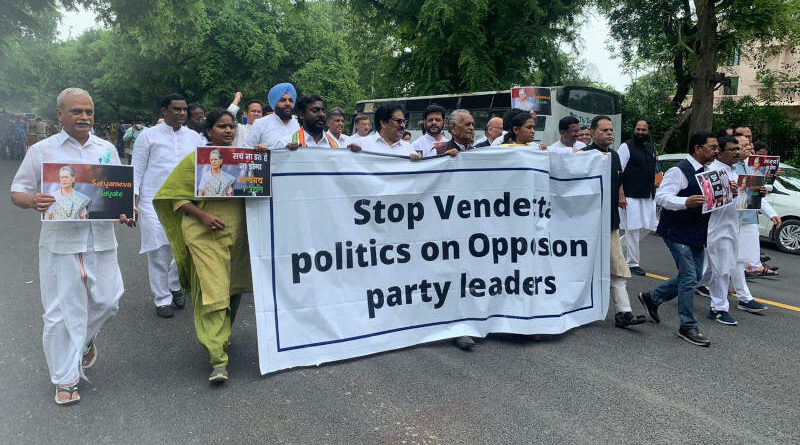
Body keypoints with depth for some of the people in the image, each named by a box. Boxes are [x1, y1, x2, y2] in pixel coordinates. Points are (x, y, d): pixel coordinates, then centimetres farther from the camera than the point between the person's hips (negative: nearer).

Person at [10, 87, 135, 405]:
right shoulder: (42, 151, 3)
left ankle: (86, 339, 39)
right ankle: (65, 380, 16)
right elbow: (17, 193, 4)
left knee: (107, 300, 5)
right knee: (61, 311, 2)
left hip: (100, 239, 3)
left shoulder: (106, 149, 12)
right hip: (60, 241, -3)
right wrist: (33, 201, -20)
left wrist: (125, 212, -5)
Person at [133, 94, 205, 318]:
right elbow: (137, 169, 4)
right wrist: (132, 198, -4)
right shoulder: (149, 136, 3)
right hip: (154, 201, -3)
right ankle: (162, 298, 14)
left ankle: (175, 285, 29)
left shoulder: (194, 137, 11)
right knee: (158, 251, -1)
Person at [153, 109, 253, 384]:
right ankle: (218, 360, -6)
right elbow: (176, 195, -2)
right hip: (205, 236, -5)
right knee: (212, 292, -10)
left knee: (232, 289, 14)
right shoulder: (195, 159, -1)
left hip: (237, 234, 5)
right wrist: (203, 215, -16)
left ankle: (222, 338, 38)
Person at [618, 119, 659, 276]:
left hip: (648, 197, 7)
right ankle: (633, 263, 6)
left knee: (649, 226, 9)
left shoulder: (651, 148, 16)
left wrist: (653, 189, 19)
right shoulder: (626, 147, -7)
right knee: (633, 228, -3)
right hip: (631, 197, -7)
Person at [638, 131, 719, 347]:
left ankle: (652, 298, 29)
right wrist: (686, 202, -37)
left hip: (697, 233, 9)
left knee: (694, 276, 13)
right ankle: (688, 327, 4)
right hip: (678, 232, -9)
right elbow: (661, 197, -22)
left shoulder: (706, 171, 14)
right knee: (689, 277, -7)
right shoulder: (679, 171, -14)